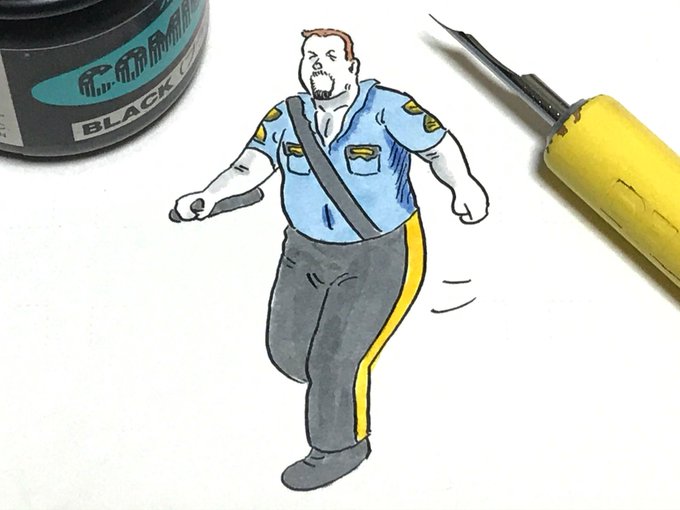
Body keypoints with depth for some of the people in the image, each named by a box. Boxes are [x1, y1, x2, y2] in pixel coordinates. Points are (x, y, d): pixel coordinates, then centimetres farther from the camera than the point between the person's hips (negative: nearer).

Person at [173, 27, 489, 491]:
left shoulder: (388, 109, -16)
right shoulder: (286, 117, -4)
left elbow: (440, 145, -7)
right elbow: (251, 166, -14)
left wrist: (463, 185, -21)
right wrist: (209, 196, -30)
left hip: (381, 258, -5)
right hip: (307, 252, 6)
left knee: (336, 359, -7)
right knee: (288, 350, 10)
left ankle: (340, 448, 20)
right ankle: (335, 388, 45)